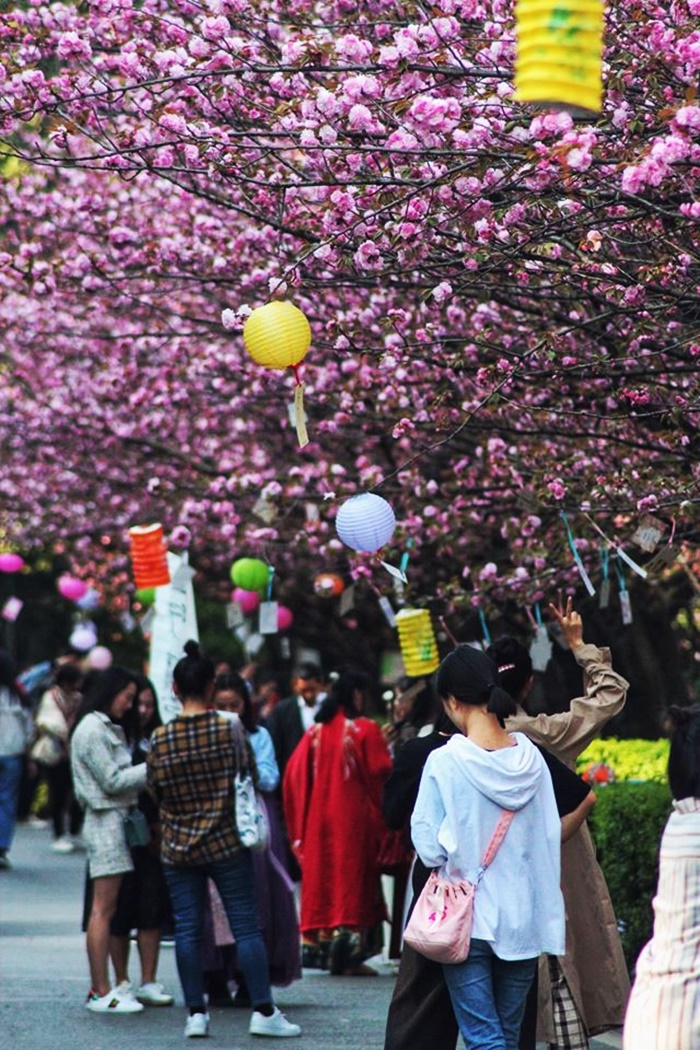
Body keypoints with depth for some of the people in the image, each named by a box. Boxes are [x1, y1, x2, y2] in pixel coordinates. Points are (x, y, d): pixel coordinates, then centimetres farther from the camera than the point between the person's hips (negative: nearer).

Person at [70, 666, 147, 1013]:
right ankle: (101, 993, -9)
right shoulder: (92, 730, -11)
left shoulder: (107, 728, 20)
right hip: (106, 820, -10)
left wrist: (150, 770, 5)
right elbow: (113, 781, -14)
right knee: (104, 907, -9)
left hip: (117, 819, 10)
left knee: (104, 908, 7)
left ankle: (101, 989, 8)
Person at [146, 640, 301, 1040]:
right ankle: (264, 1011, 1)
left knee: (188, 929, 6)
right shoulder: (230, 729, -9)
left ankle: (196, 1013, 5)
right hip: (226, 842, -2)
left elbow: (155, 790, 3)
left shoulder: (160, 739, -5)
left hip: (178, 846, 2)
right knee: (247, 926, 1)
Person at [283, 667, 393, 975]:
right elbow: (381, 774, -11)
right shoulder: (366, 730, -9)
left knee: (322, 879, 12)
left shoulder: (315, 732, 5)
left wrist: (300, 827, 12)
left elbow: (294, 775, 5)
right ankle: (349, 956, -5)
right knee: (352, 881, -1)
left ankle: (316, 947, 11)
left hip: (318, 820, 5)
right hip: (355, 820, -5)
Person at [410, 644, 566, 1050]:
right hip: (525, 919, 4)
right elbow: (551, 837, 5)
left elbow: (430, 847, -11)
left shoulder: (445, 762, -14)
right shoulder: (532, 758, -1)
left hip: (467, 920, -4)